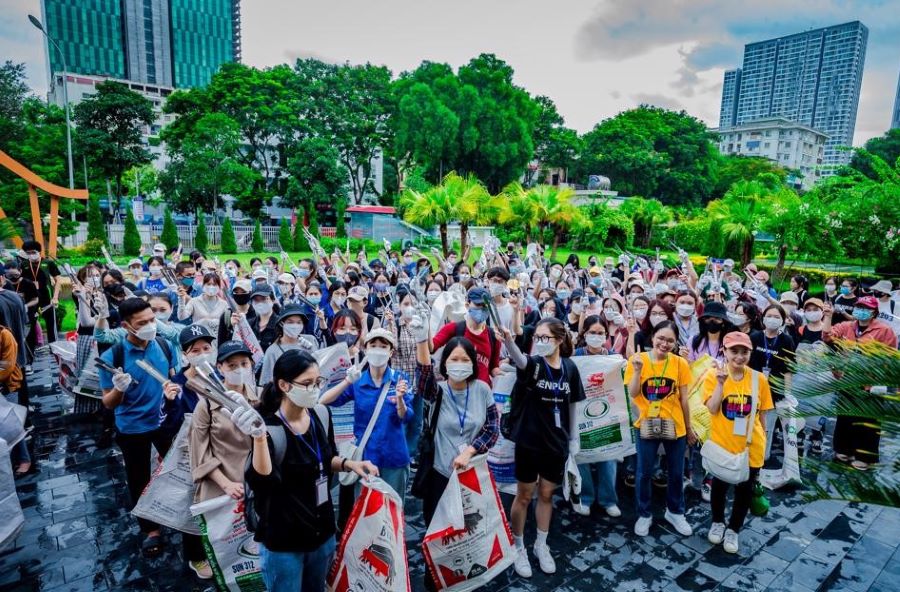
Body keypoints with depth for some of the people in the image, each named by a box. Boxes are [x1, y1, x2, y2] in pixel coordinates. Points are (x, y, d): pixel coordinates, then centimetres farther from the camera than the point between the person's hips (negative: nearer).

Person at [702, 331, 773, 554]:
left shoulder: (758, 379, -5)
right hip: (722, 444, -1)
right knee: (719, 486, 16)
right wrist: (721, 382, -26)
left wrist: (762, 440, 9)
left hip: (750, 447, 2)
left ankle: (733, 530, 35)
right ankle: (718, 522, 41)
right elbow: (712, 409, -18)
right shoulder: (713, 375, -11)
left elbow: (762, 415, 4)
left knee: (744, 490, 14)